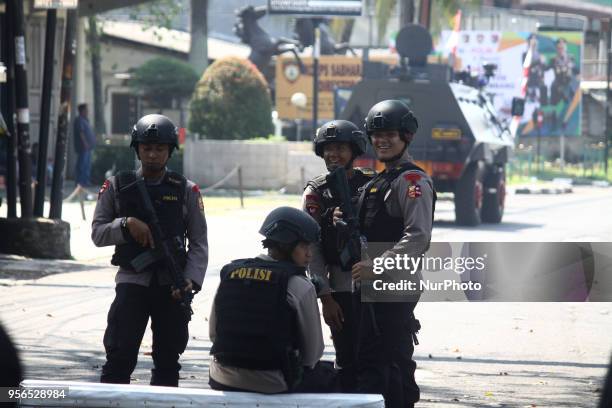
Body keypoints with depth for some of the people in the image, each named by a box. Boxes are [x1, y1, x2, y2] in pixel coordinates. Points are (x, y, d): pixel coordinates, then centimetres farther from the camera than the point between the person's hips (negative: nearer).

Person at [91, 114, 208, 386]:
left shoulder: (186, 191, 4)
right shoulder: (117, 187, 4)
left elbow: (199, 244, 3)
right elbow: (97, 233, 2)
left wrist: (191, 280, -12)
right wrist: (127, 224, -16)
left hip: (172, 286, 1)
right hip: (132, 282, -1)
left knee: (167, 359, 7)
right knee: (120, 356, -9)